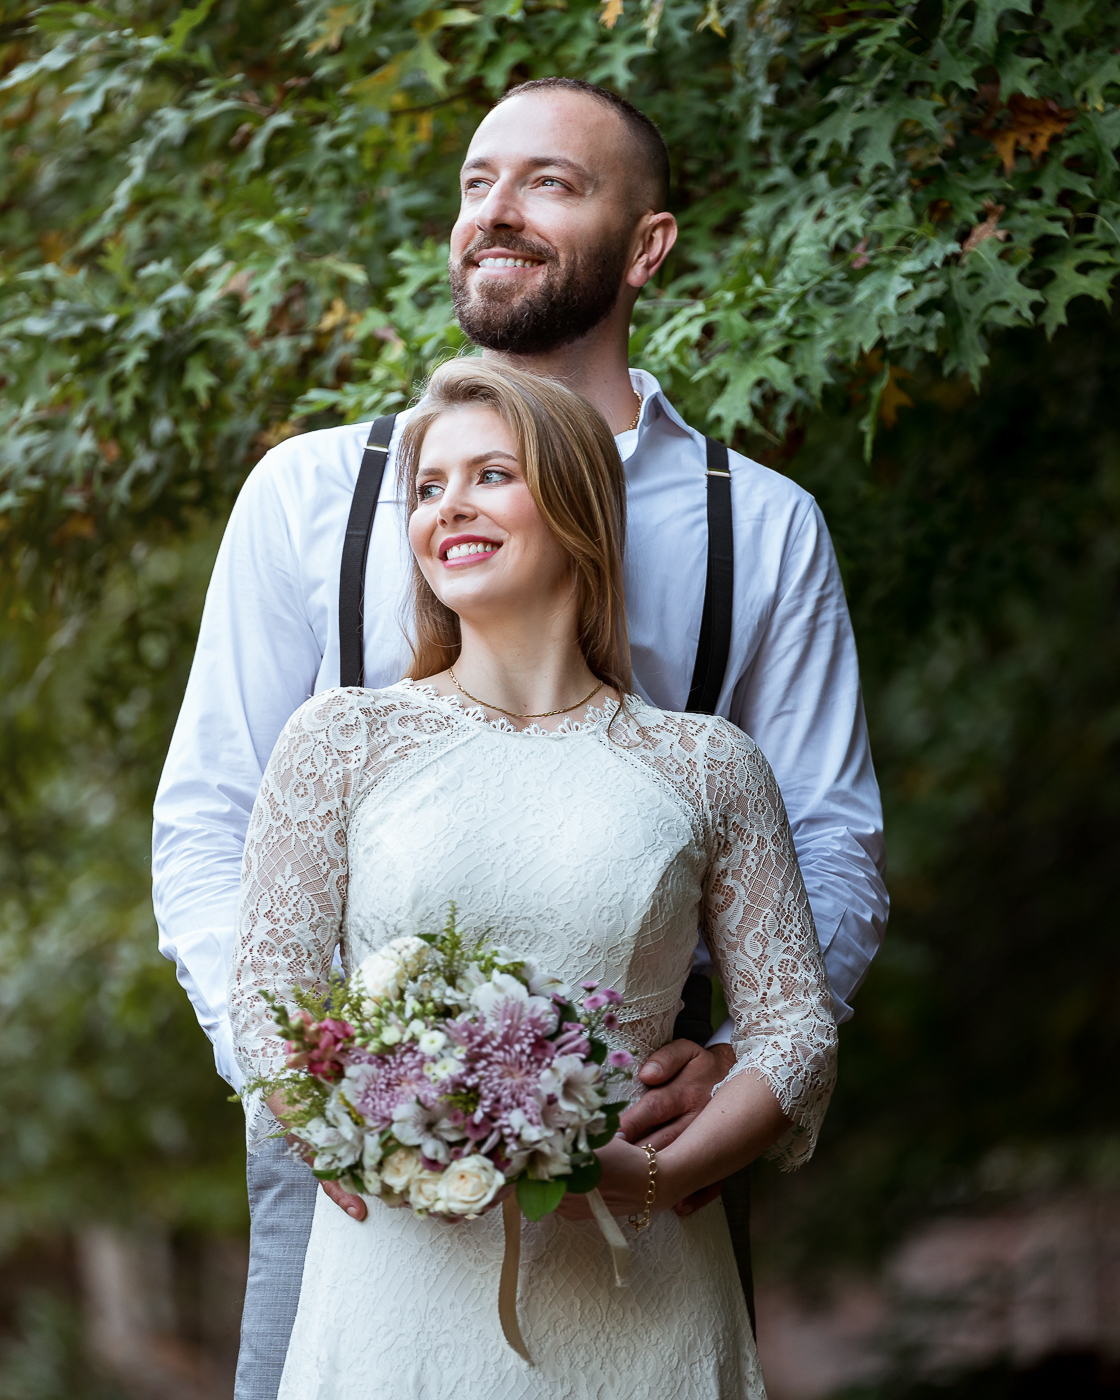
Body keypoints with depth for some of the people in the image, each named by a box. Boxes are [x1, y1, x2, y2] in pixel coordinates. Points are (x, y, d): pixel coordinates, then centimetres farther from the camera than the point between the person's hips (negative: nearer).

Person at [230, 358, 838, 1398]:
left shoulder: (705, 766, 6)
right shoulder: (342, 741, 6)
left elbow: (796, 1030, 3)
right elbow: (268, 1000, 1)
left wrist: (656, 1177, -14)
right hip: (402, 1267, 0)